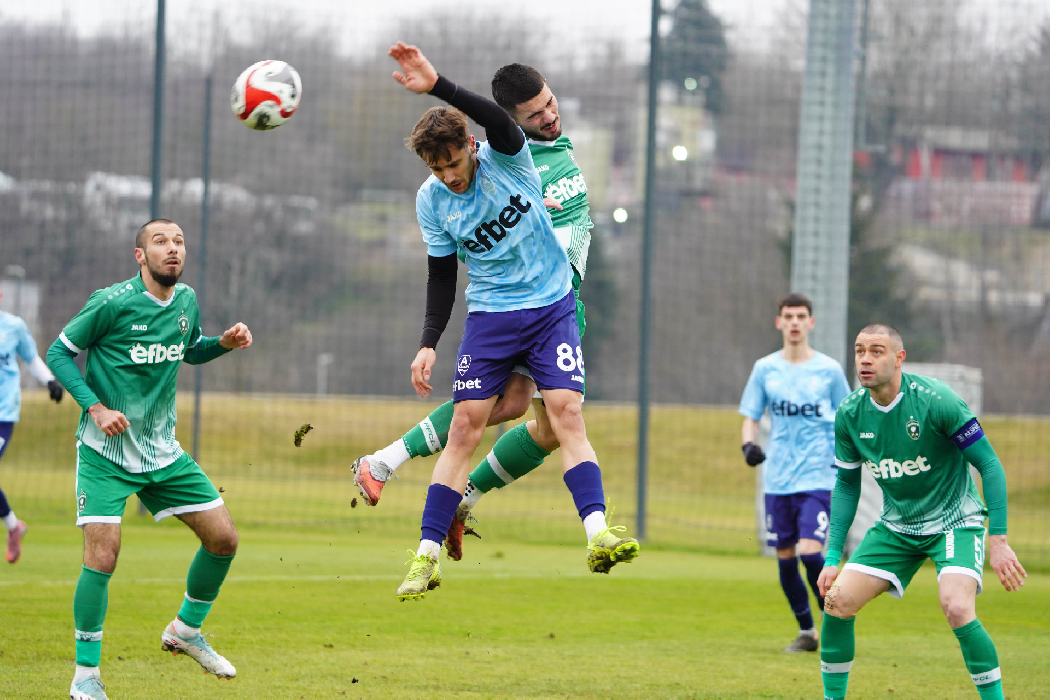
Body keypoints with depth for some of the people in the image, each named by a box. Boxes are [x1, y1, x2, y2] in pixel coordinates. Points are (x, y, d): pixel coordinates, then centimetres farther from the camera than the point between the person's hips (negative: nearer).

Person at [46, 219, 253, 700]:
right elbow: (59, 353, -7)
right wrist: (96, 407, -18)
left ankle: (185, 631, 25)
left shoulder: (187, 301, 3)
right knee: (102, 556, -16)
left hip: (163, 452, 6)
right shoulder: (111, 304, -15)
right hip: (105, 453, -6)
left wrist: (225, 343, 2)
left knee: (223, 538, 2)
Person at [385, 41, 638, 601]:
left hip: (551, 305, -1)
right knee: (465, 427, -4)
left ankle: (597, 534, -22)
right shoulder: (431, 200, -5)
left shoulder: (507, 158, -13)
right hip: (489, 314, 1)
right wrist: (429, 343, -4)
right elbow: (441, 275, 5)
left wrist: (438, 87, -51)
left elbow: (497, 120, -37)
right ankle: (427, 557, -1)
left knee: (567, 413, -15)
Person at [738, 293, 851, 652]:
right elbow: (751, 417, 11)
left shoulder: (829, 370, 2)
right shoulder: (765, 369, 7)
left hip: (817, 477, -3)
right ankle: (806, 632, 20)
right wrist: (749, 444, -9)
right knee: (785, 558, 5)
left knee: (810, 552, -17)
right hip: (777, 479, 3)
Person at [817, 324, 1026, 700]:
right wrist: (833, 557, 2)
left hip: (954, 521, -5)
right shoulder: (850, 414, -7)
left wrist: (998, 540, -22)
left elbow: (989, 464, -17)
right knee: (838, 601, -8)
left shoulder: (936, 401, -22)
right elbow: (846, 484, 7)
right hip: (897, 525, 5)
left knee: (957, 609, -28)